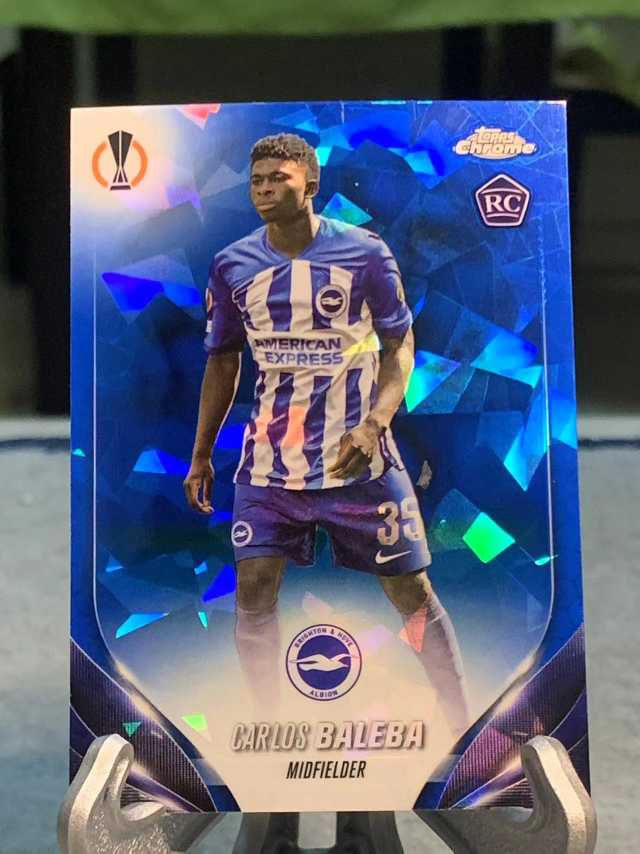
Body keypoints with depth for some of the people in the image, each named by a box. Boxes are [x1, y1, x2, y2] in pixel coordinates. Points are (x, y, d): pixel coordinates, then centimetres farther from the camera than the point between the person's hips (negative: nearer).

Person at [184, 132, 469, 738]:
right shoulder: (232, 265, 3)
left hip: (358, 456, -2)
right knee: (253, 592, -2)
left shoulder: (365, 252, -5)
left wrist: (374, 425, -17)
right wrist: (201, 455, 10)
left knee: (411, 590, 3)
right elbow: (222, 363, 12)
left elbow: (399, 347, -1)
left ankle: (463, 724, 21)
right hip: (268, 459, 3)